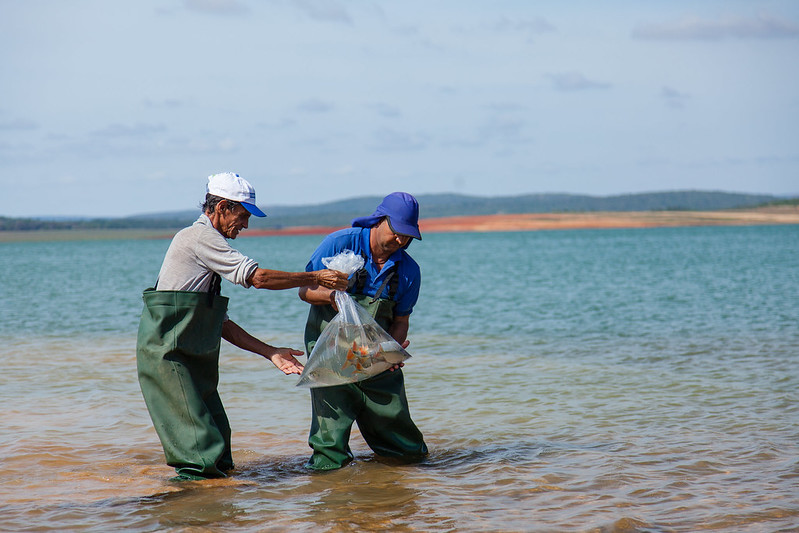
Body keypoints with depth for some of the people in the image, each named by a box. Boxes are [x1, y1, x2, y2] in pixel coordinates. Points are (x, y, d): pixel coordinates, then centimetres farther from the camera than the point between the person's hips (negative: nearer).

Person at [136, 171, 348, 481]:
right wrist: (316, 278, -7)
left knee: (215, 433, 8)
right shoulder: (200, 237, -10)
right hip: (166, 352, -10)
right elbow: (257, 278, -15)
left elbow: (218, 323, 18)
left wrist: (270, 352, 13)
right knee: (196, 438, -11)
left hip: (192, 356, 10)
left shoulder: (206, 242, 20)